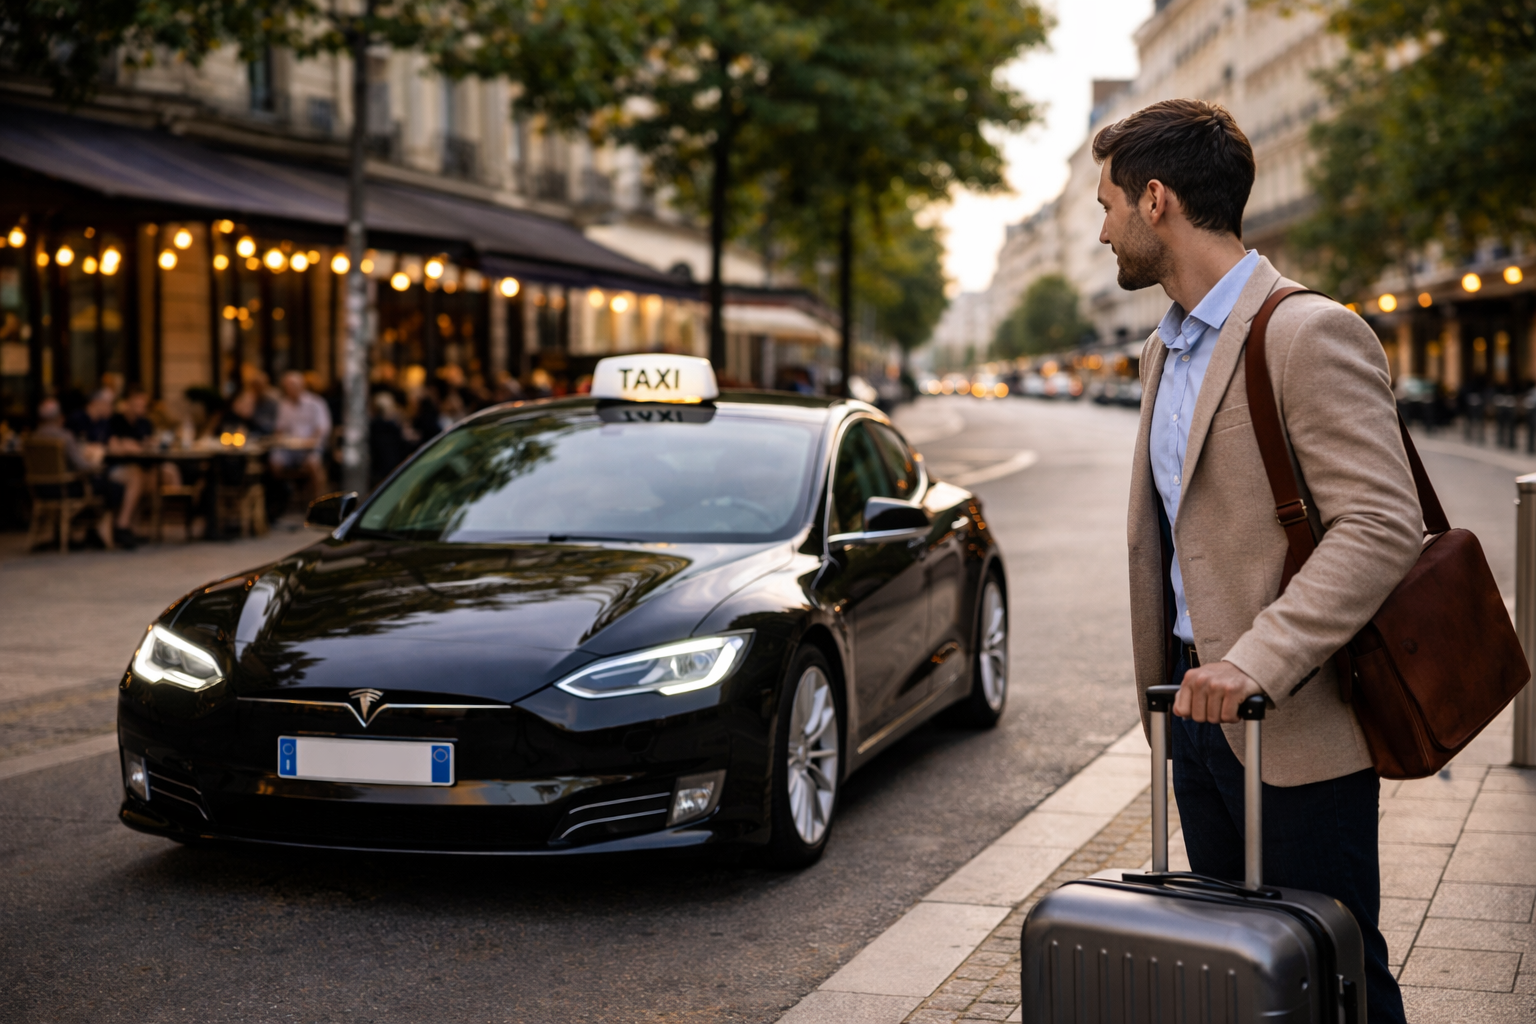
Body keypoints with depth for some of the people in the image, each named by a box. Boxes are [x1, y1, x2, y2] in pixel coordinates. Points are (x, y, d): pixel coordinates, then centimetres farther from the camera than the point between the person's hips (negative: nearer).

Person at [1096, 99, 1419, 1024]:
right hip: (1203, 708, 9)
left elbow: (1383, 526, -22)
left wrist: (1257, 660, -30)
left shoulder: (1311, 334, -14)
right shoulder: (1166, 352, 16)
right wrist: (1166, 685, 17)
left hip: (1295, 724, -9)